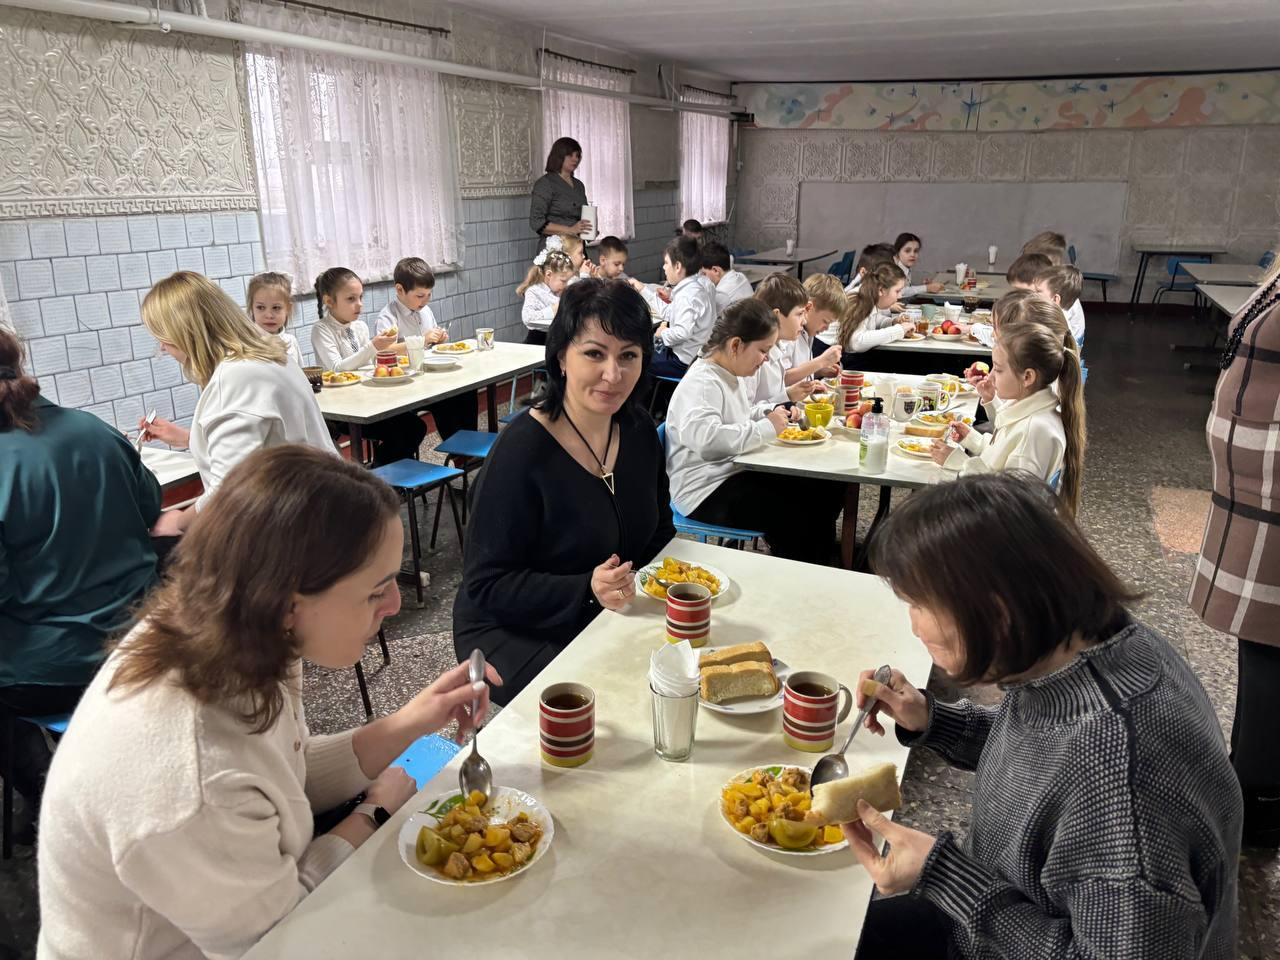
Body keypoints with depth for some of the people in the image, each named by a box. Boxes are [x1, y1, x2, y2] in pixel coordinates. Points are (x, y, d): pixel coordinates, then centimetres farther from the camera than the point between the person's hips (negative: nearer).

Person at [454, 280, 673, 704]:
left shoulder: (638, 429, -1)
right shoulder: (521, 450, -23)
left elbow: (659, 532, 14)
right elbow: (485, 586, -19)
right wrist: (588, 590, -31)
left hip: (609, 620, 7)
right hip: (513, 631, -6)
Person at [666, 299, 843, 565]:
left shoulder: (735, 375, 11)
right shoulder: (701, 384, -19)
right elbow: (707, 439, -37)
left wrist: (774, 415, 8)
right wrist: (766, 427, -27)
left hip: (737, 472, 10)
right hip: (706, 492, -10)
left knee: (824, 491, 1)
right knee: (791, 517, -22)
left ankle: (819, 566, 15)